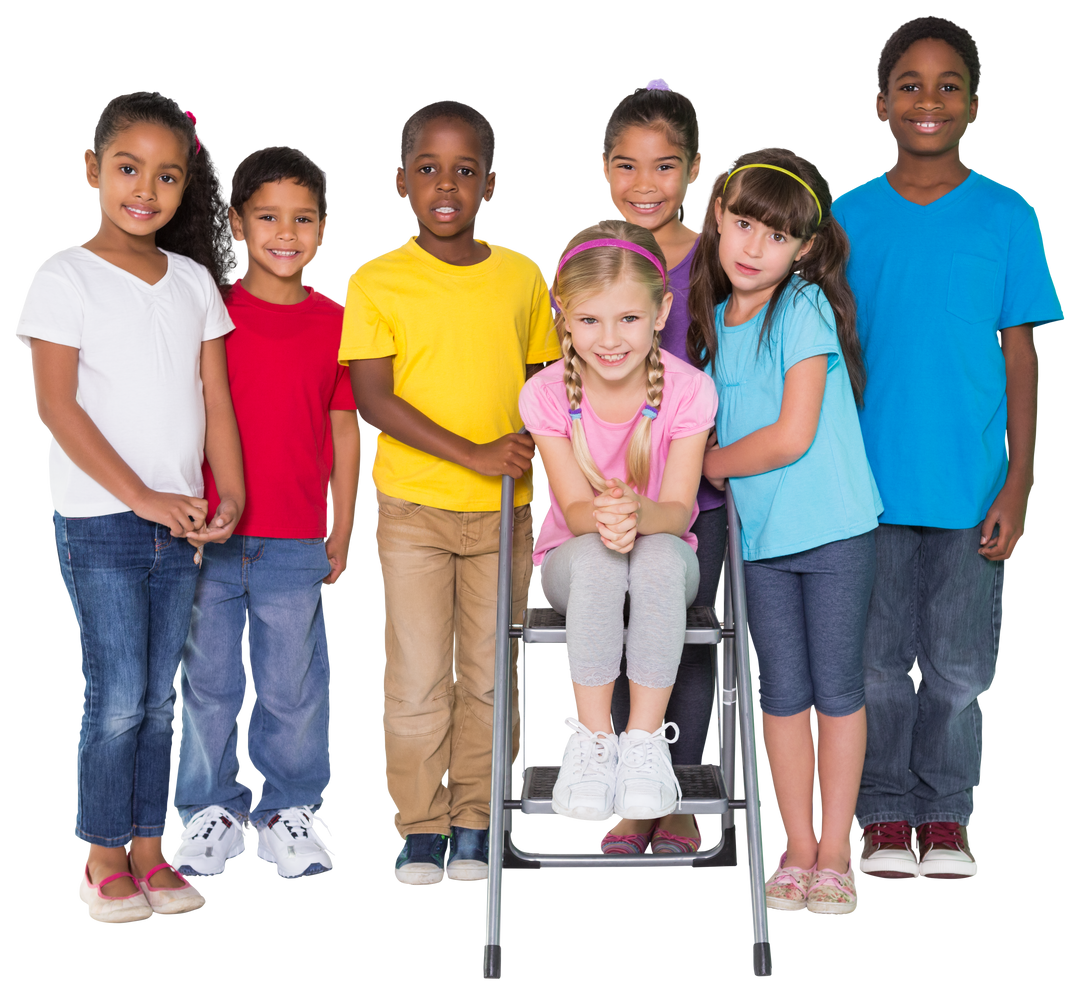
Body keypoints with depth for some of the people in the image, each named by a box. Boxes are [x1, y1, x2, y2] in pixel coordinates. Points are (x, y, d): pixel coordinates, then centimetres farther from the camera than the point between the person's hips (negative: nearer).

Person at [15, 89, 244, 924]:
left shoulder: (195, 281, 9)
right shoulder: (65, 277, -6)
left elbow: (215, 397, 9)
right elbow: (55, 406, -12)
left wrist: (230, 494, -4)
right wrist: (141, 496, -16)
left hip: (179, 522, 5)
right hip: (99, 521, -5)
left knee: (161, 699, 10)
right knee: (117, 700, -2)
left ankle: (149, 851, 20)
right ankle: (104, 861, 12)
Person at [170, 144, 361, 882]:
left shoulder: (336, 323, 2)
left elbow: (346, 432, 7)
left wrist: (343, 532, 7)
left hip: (297, 541, 0)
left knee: (293, 684, 7)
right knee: (209, 678, 9)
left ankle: (291, 812, 23)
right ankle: (213, 810, 24)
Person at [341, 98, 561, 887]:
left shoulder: (522, 275, 4)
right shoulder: (375, 282, -5)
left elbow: (546, 378, 14)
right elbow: (373, 400, -12)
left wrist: (532, 443, -7)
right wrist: (472, 454, -19)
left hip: (505, 510, 3)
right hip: (412, 507, -2)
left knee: (489, 675, 8)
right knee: (417, 676, 1)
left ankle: (474, 823, 21)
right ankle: (419, 828, 14)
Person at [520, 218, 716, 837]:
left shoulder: (688, 390, -16)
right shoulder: (546, 394, -14)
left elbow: (677, 509, -18)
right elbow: (576, 508, -16)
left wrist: (638, 515, -44)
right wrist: (602, 520, -42)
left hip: (666, 556, 0)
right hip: (571, 561, 0)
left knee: (660, 553, -36)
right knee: (597, 556, -36)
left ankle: (645, 740, -27)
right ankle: (591, 740, -27)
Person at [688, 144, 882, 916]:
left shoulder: (804, 309, -14)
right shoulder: (716, 320, 6)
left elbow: (791, 437, -18)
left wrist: (706, 464, -6)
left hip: (834, 530, -5)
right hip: (762, 534, 6)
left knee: (835, 690, 4)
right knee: (782, 694, 9)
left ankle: (835, 856, 14)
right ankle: (797, 853, 19)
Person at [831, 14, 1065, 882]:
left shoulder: (1008, 216, 0)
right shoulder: (850, 216, 3)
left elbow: (1020, 356, 0)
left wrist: (1018, 486, -5)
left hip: (972, 485, -1)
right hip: (870, 483, 1)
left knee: (959, 664, 6)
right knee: (879, 659, 7)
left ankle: (946, 817, 23)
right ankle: (886, 818, 22)